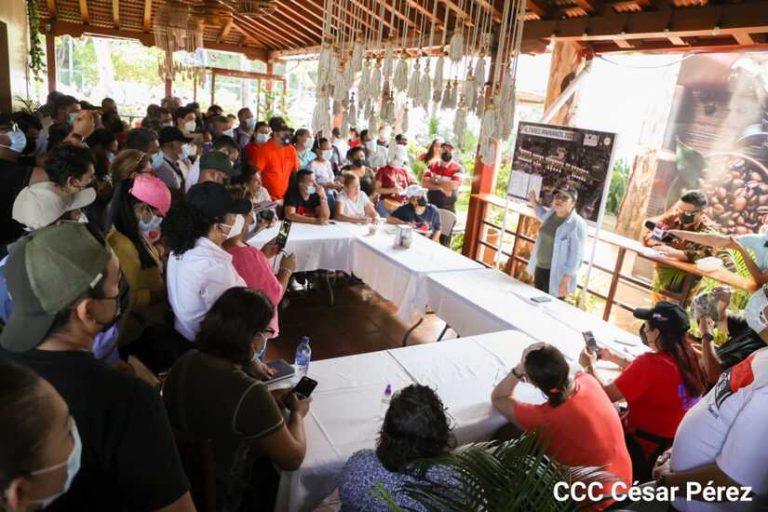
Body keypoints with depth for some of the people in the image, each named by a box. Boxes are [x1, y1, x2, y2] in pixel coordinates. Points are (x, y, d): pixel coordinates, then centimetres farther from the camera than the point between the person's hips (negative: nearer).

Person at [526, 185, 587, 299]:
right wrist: (535, 203, 19)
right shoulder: (550, 213, 4)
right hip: (540, 268, 7)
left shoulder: (577, 224, -18)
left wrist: (566, 280, -24)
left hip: (556, 275, -7)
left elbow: (576, 256, -20)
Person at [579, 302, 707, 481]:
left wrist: (589, 366, -5)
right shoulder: (687, 355, -6)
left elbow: (605, 396, -21)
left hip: (643, 450, -7)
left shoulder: (650, 362, -29)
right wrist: (615, 358, 16)